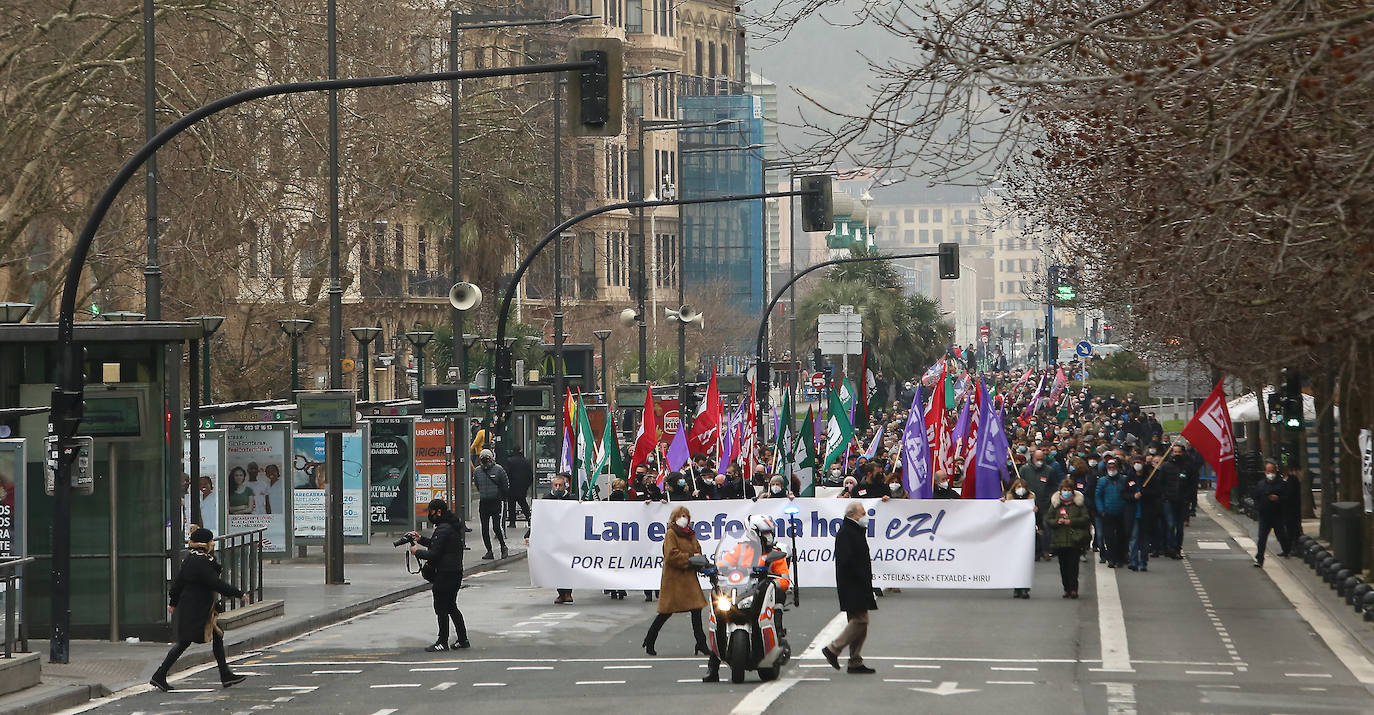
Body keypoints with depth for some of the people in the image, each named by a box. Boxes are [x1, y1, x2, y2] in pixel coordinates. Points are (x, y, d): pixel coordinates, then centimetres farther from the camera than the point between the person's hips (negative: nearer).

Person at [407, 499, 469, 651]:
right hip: (455, 572, 10)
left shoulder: (443, 530, -19)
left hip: (444, 575, -10)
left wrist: (417, 551, -7)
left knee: (441, 609, -2)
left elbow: (434, 554, -21)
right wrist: (421, 539, 16)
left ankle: (442, 642, 1)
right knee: (451, 607, 17)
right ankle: (462, 640, 18)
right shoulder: (453, 526, 13)